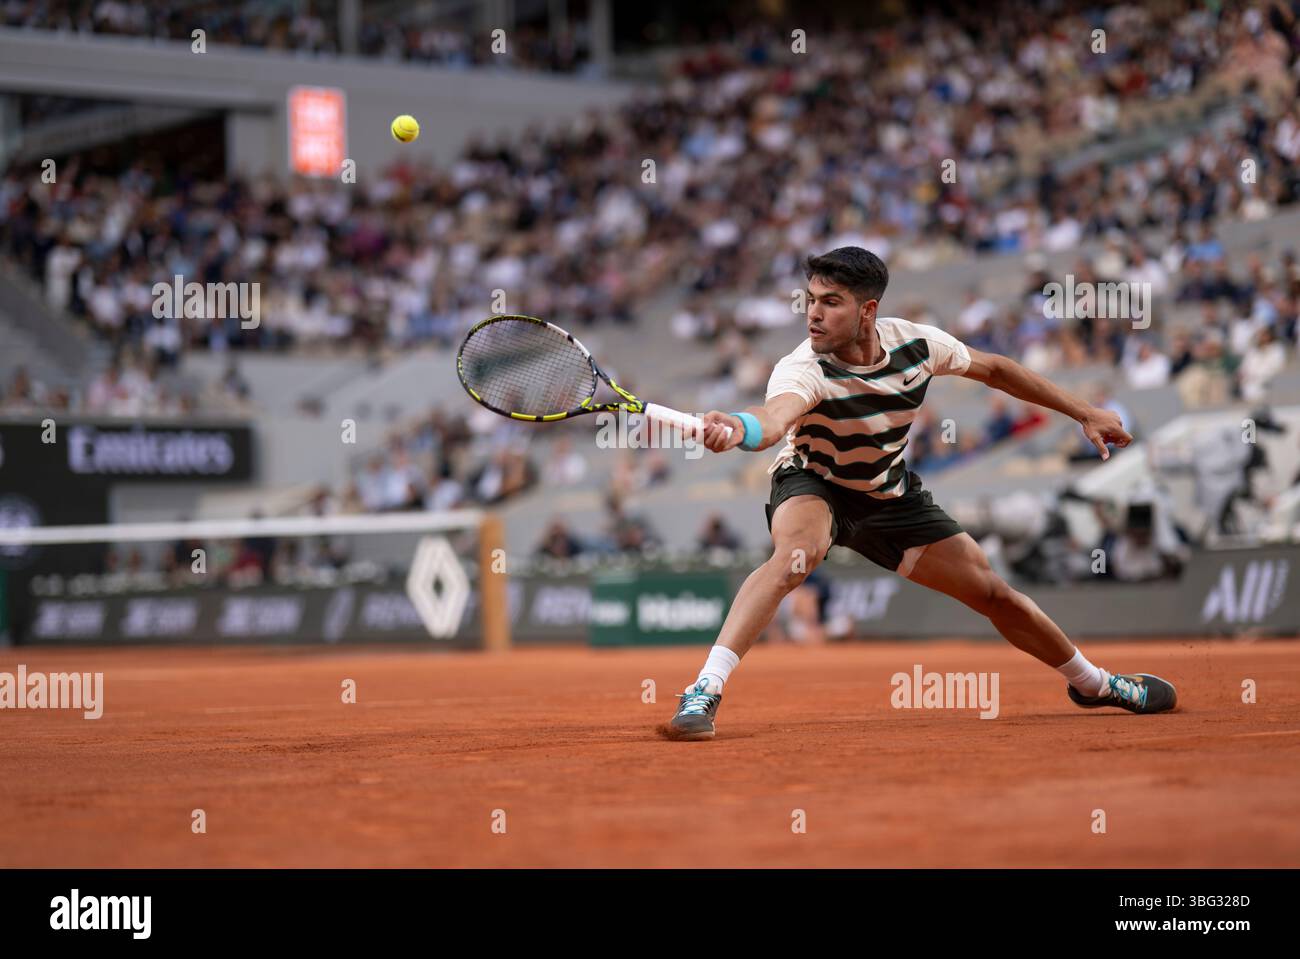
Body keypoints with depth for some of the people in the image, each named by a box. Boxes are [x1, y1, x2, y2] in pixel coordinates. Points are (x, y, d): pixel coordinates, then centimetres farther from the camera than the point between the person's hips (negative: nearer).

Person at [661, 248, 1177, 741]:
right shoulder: (801, 370, -33)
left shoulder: (916, 342, -19)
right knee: (795, 554, -38)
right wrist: (736, 428, -81)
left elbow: (994, 369, 0)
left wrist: (1084, 412, 5)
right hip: (812, 485, -4)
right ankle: (704, 692, -41)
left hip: (890, 496, 4)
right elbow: (774, 419, -57)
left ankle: (1093, 683, 32)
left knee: (996, 595, 7)